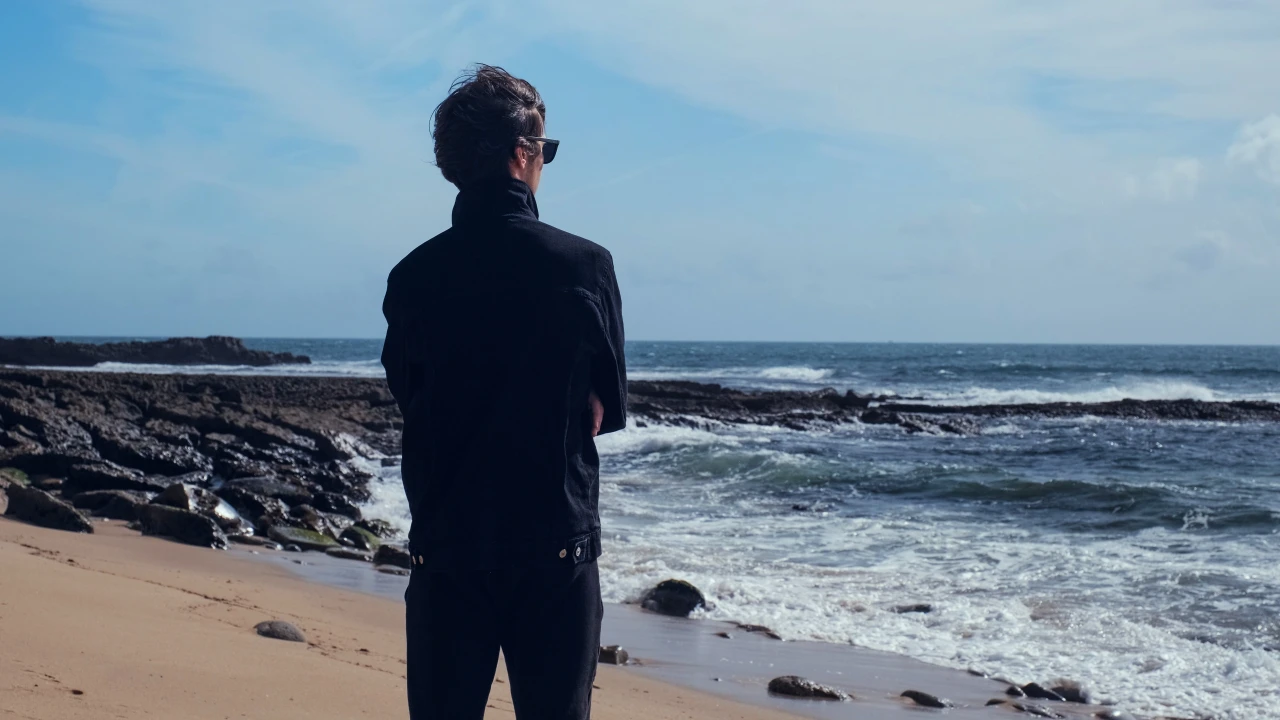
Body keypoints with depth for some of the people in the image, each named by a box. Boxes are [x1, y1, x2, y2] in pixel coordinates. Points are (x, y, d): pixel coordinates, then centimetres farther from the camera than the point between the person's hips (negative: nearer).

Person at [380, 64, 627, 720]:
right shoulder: (585, 266, -8)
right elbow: (604, 413, 0)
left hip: (444, 548, 2)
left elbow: (411, 402, 9)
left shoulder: (412, 277, 0)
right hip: (556, 547, -2)